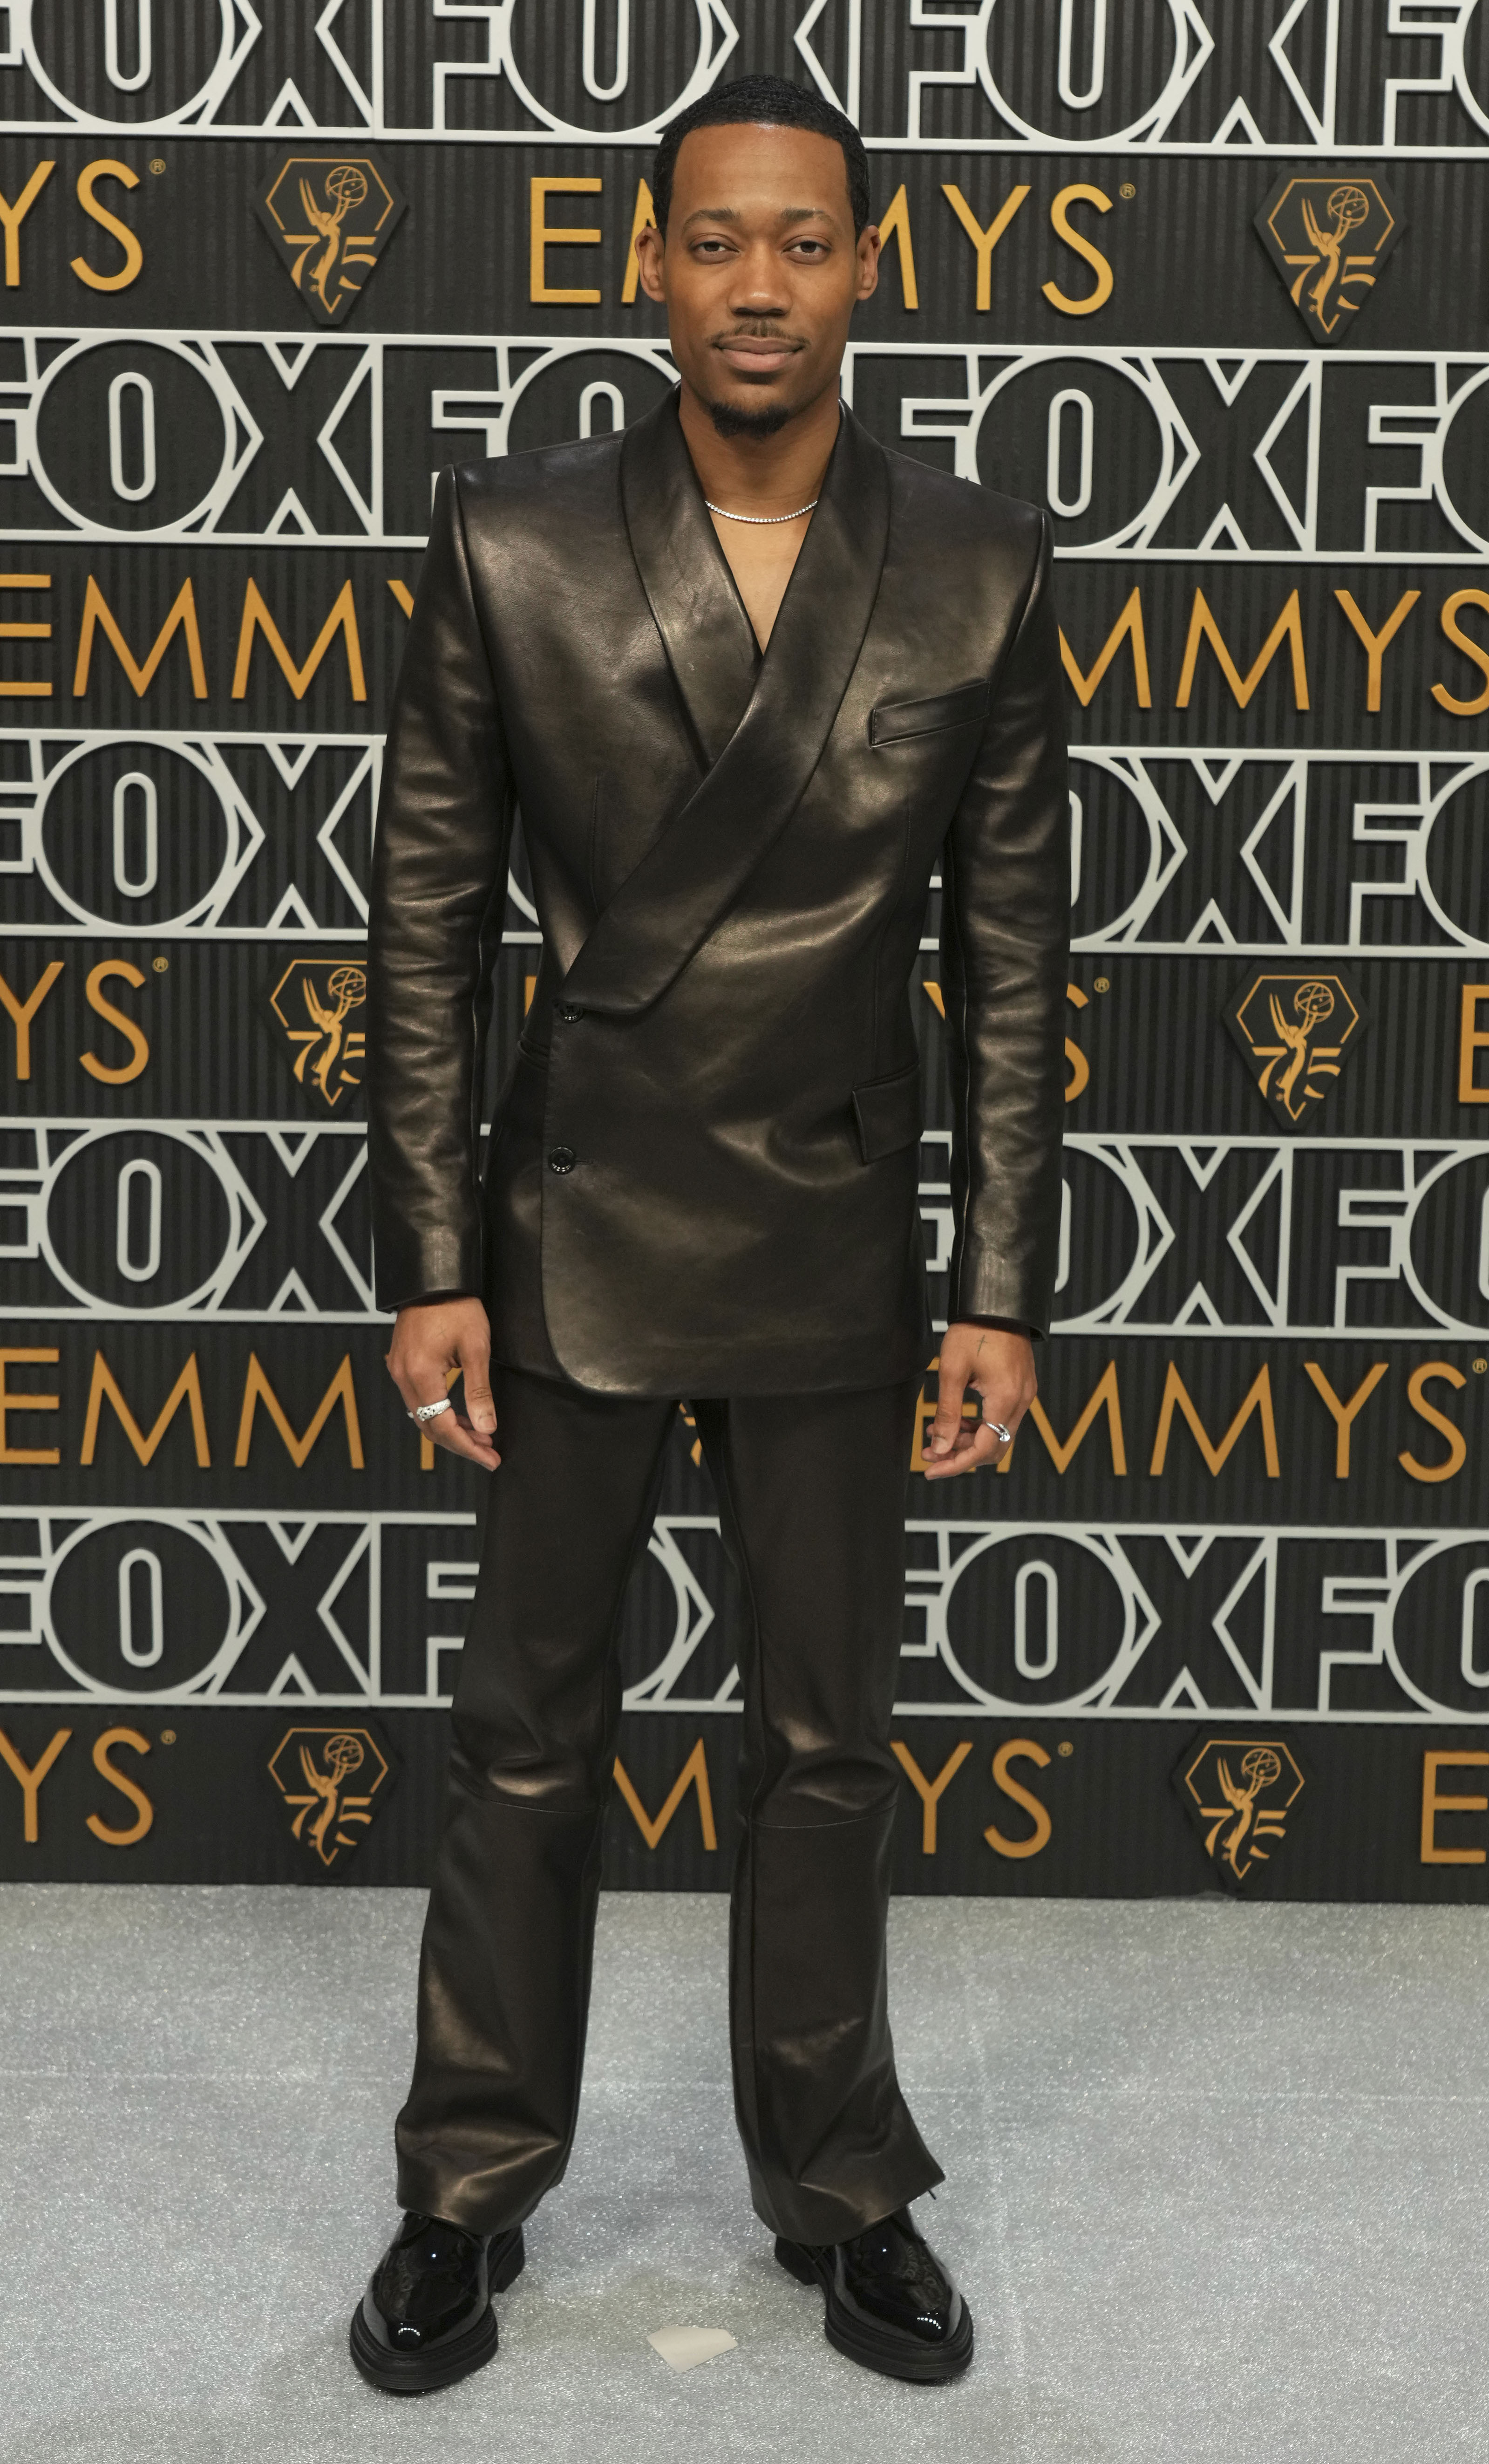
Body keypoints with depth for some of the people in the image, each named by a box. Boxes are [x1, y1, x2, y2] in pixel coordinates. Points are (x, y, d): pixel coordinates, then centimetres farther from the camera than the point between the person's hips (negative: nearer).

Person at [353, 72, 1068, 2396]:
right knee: (528, 1731, 11)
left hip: (835, 1247, 1)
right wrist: (427, 1264, -5)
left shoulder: (981, 573, -4)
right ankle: (473, 2189, 29)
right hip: (573, 1236, 0)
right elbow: (428, 922, -2)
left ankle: (838, 2186, 30)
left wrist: (1005, 1299, -1)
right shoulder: (511, 544, -6)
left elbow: (1014, 955, 1)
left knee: (830, 1743, 12)